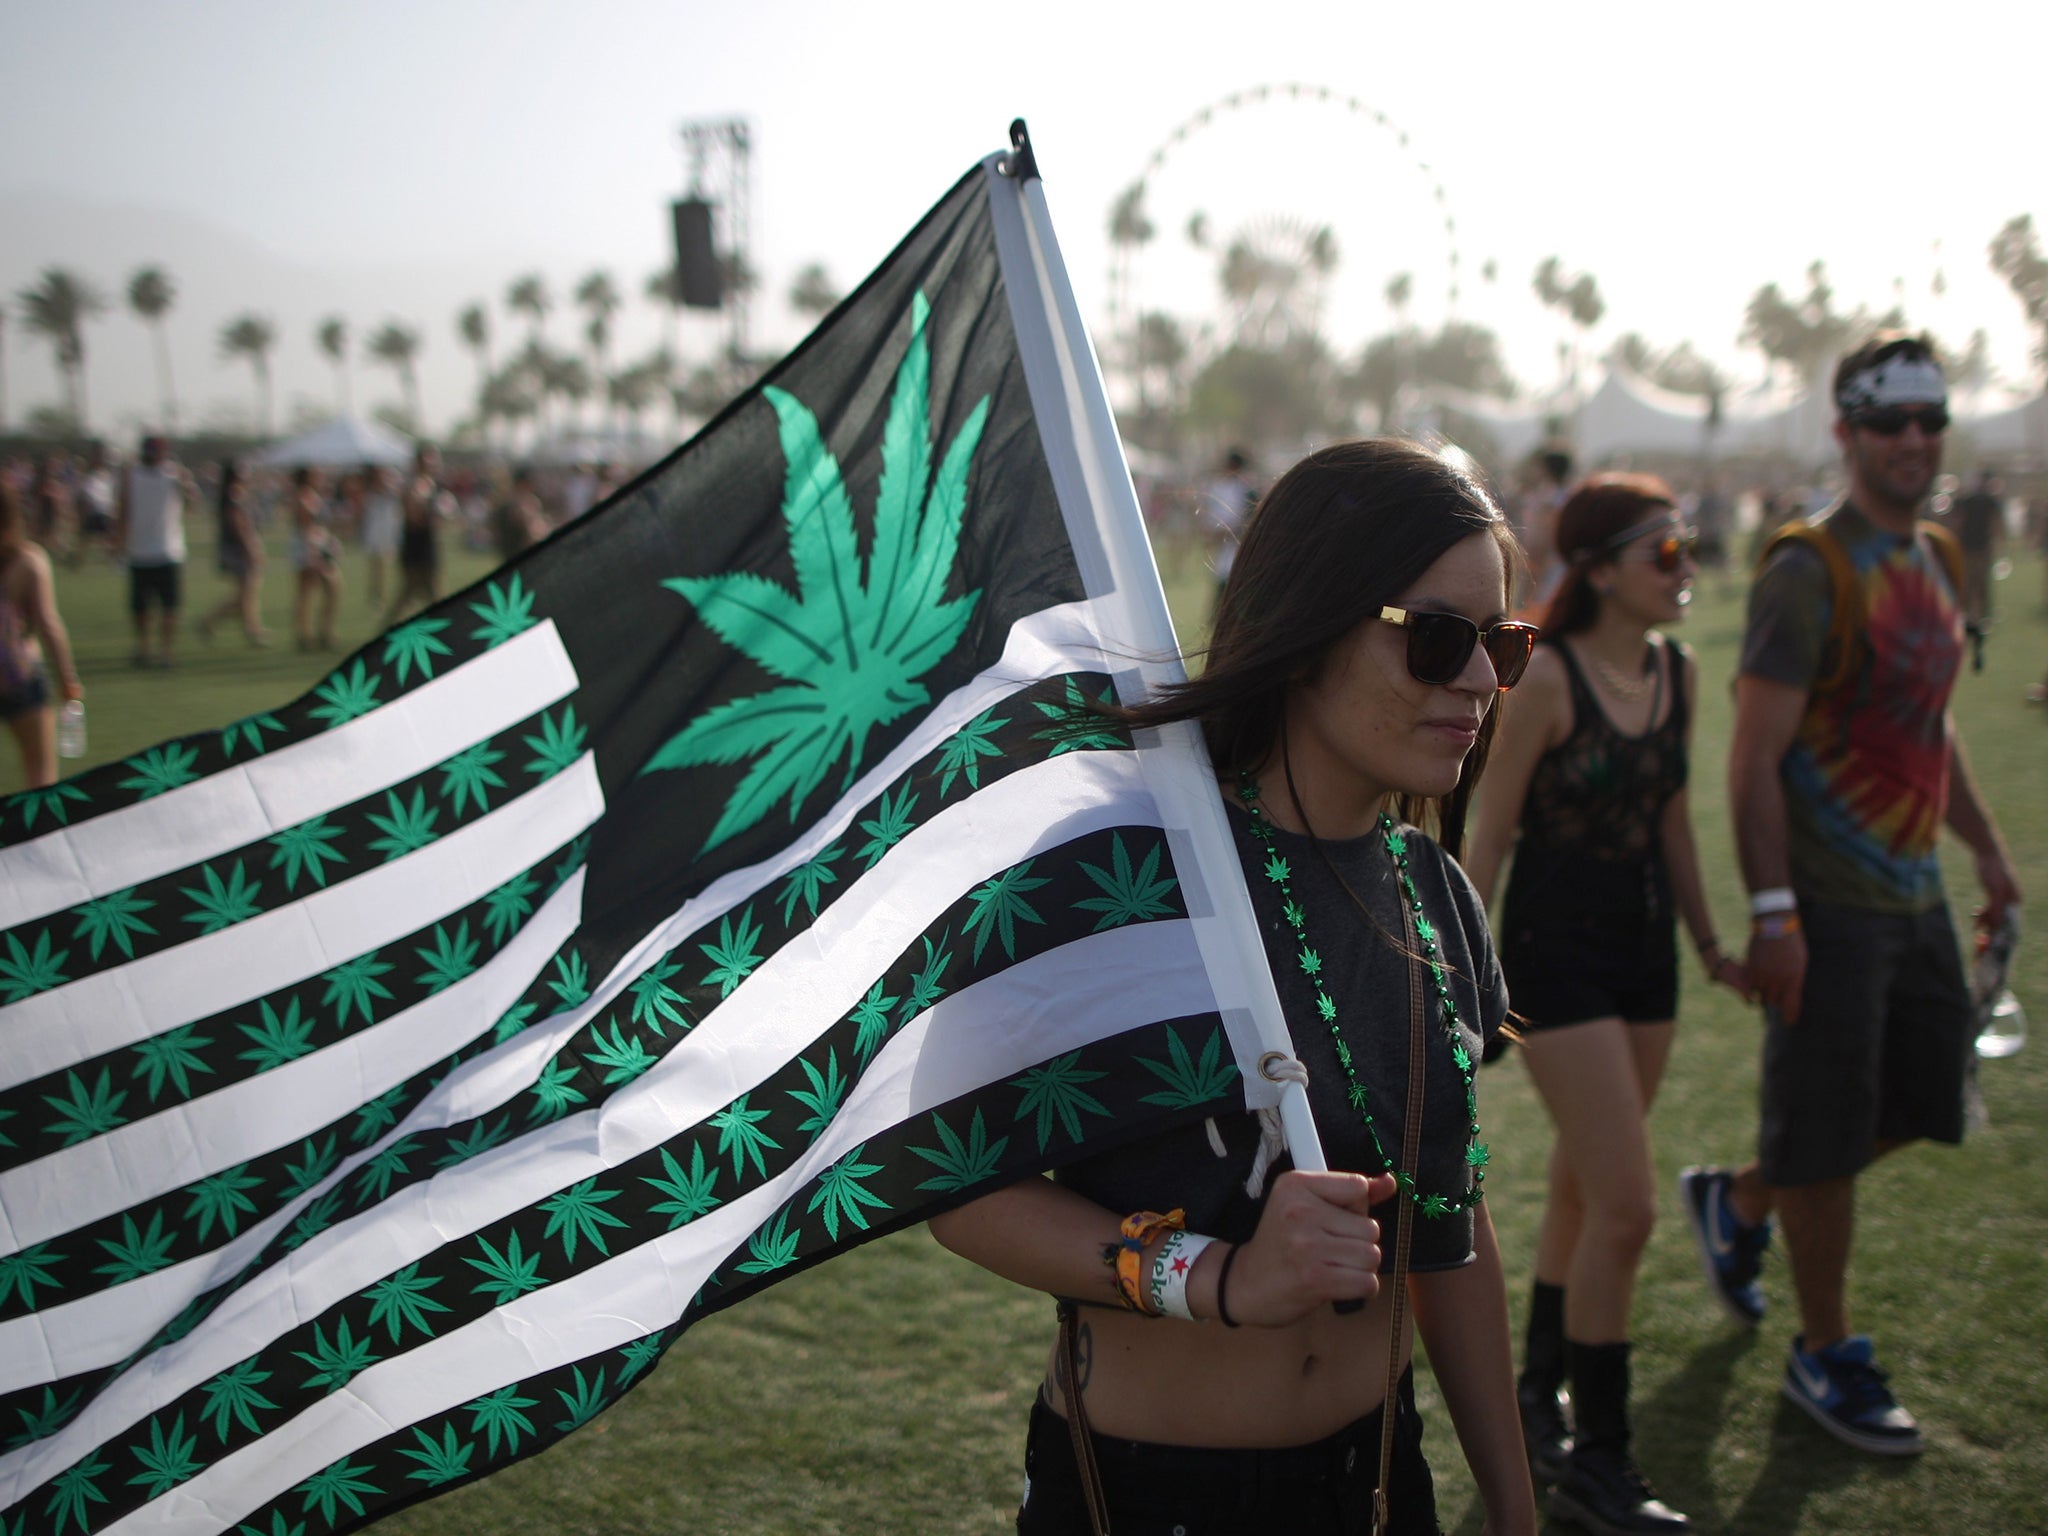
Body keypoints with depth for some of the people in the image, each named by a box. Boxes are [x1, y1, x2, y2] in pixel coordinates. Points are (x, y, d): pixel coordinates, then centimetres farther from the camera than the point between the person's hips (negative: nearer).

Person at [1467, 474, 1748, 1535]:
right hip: (1554, 953, -7)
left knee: (1581, 1190, 16)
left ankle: (1538, 1397, 34)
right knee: (1626, 1207, -9)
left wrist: (1709, 944, 20)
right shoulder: (1546, 676, -15)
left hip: (1643, 950, 7)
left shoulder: (1678, 674, 5)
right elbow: (1491, 831, -11)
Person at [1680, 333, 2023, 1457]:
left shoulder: (1931, 562, 12)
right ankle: (1824, 1355, 19)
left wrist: (1987, 847, 21)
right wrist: (1771, 913, -22)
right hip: (1829, 905, -8)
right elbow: (1754, 759, -18)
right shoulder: (1808, 572, -14)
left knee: (1918, 1103, 15)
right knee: (1826, 1134, 2)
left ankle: (1738, 1199, 36)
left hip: (1913, 892, 8)